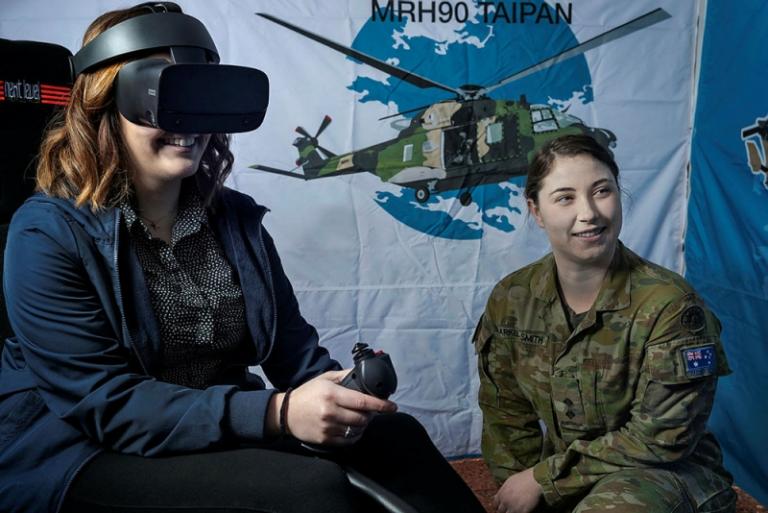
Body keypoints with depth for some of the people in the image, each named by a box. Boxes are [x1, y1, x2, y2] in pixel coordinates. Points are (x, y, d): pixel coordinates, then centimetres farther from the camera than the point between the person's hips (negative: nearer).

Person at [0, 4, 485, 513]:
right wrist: (276, 413, -31)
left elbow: (294, 345, 6)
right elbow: (106, 405, -19)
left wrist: (336, 390, -18)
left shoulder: (236, 218, 4)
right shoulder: (50, 232, -12)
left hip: (225, 434, 5)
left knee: (395, 435, -18)